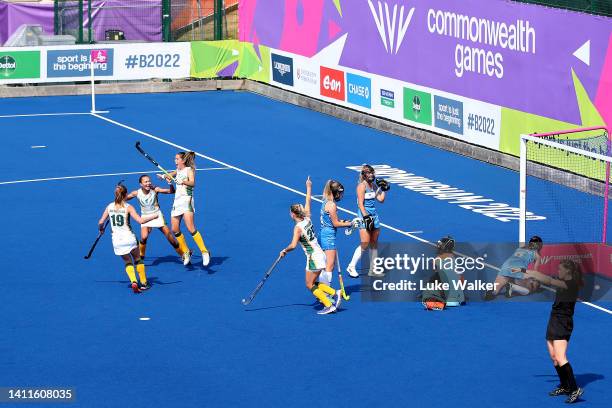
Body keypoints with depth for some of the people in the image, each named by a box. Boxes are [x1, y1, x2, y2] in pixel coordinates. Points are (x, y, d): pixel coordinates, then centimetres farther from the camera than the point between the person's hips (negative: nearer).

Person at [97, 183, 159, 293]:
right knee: (138, 260, 18)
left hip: (117, 240, 3)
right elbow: (140, 220, -18)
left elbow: (101, 222, 2)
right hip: (129, 238, -3)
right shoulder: (128, 207, -10)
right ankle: (144, 283, 21)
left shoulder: (109, 207, 1)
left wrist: (101, 229, 25)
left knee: (128, 262, 16)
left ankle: (134, 282, -6)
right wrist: (154, 216, -5)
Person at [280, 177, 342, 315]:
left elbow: (293, 245, -25)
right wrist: (309, 188, 30)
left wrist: (284, 251, -6)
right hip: (319, 254, 8)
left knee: (310, 285, 2)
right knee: (313, 283, 18)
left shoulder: (298, 227, -16)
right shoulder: (307, 219, 4)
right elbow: (308, 201, 18)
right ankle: (335, 293, 8)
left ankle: (329, 305, -4)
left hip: (314, 257, -8)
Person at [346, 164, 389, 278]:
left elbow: (381, 199, 19)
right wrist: (366, 217, -21)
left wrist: (384, 189, 10)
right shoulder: (362, 186, -10)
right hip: (364, 215, -8)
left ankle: (373, 270, 15)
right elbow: (360, 203, -16)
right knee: (365, 244, -13)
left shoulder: (373, 186, 12)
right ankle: (351, 267, -2)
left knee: (374, 243, 9)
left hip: (374, 215, 8)